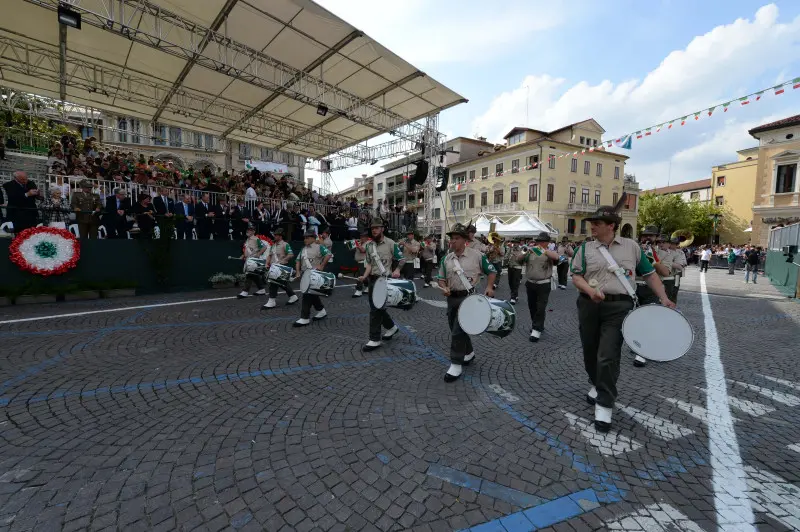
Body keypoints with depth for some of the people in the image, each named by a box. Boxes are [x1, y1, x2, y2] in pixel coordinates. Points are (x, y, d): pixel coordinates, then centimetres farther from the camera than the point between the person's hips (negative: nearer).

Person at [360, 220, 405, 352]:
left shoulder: (391, 243, -7)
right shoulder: (369, 245, 9)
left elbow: (402, 259, -2)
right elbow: (369, 263, 10)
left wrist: (397, 270, -19)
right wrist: (365, 276, -5)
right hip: (372, 279, 7)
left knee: (375, 309, -8)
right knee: (377, 307, 16)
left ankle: (375, 340, 2)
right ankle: (391, 327, 38)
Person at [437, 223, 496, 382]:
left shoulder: (477, 256, -7)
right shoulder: (446, 259, 5)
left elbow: (491, 271, 3)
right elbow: (441, 278, 12)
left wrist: (489, 287, -9)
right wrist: (444, 288, -8)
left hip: (469, 297, -6)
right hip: (452, 298, 6)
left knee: (458, 330, -9)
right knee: (455, 329, 16)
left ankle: (456, 365, 3)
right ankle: (469, 352, 40)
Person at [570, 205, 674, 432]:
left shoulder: (631, 247, 6)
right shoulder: (585, 248, 4)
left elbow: (650, 274, 10)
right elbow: (576, 276, 0)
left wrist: (664, 298, 1)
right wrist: (590, 290, -18)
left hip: (619, 307, -2)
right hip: (590, 306, 2)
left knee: (608, 356, -9)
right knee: (590, 351, 13)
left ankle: (604, 404, 4)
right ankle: (598, 385, 40)